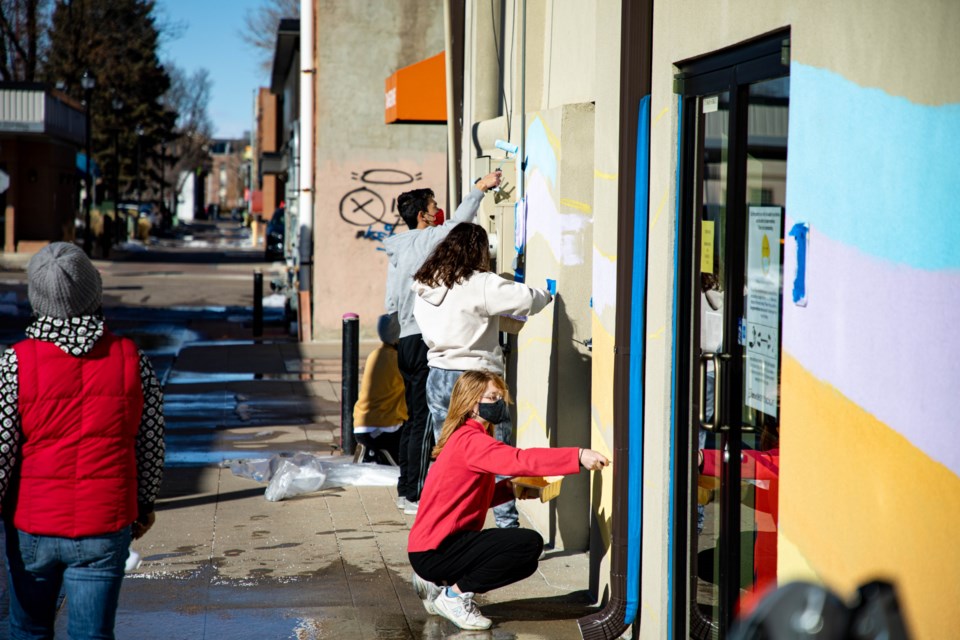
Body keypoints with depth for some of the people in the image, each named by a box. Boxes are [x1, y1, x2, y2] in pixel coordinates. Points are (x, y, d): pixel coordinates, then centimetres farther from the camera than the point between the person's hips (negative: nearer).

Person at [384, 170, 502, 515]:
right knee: (424, 419, -7)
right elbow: (458, 222, -19)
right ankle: (415, 495, -5)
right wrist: (480, 188, -9)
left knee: (413, 418, 13)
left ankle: (407, 489, 17)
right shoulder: (424, 240, -9)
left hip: (406, 340, 9)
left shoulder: (398, 248, 15)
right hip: (424, 338, -9)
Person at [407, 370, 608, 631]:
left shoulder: (467, 439, 16)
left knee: (525, 562, 20)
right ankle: (455, 594, -8)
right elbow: (519, 460, -33)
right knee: (529, 543, -20)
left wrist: (508, 489, -1)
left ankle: (438, 583, 15)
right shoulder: (470, 440, -18)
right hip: (433, 551, -11)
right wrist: (578, 456, -38)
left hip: (439, 543, 11)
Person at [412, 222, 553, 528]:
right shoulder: (481, 285, -15)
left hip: (438, 378, 6)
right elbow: (528, 299, -18)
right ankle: (508, 524, 2)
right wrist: (546, 294, 5)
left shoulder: (424, 287, 7)